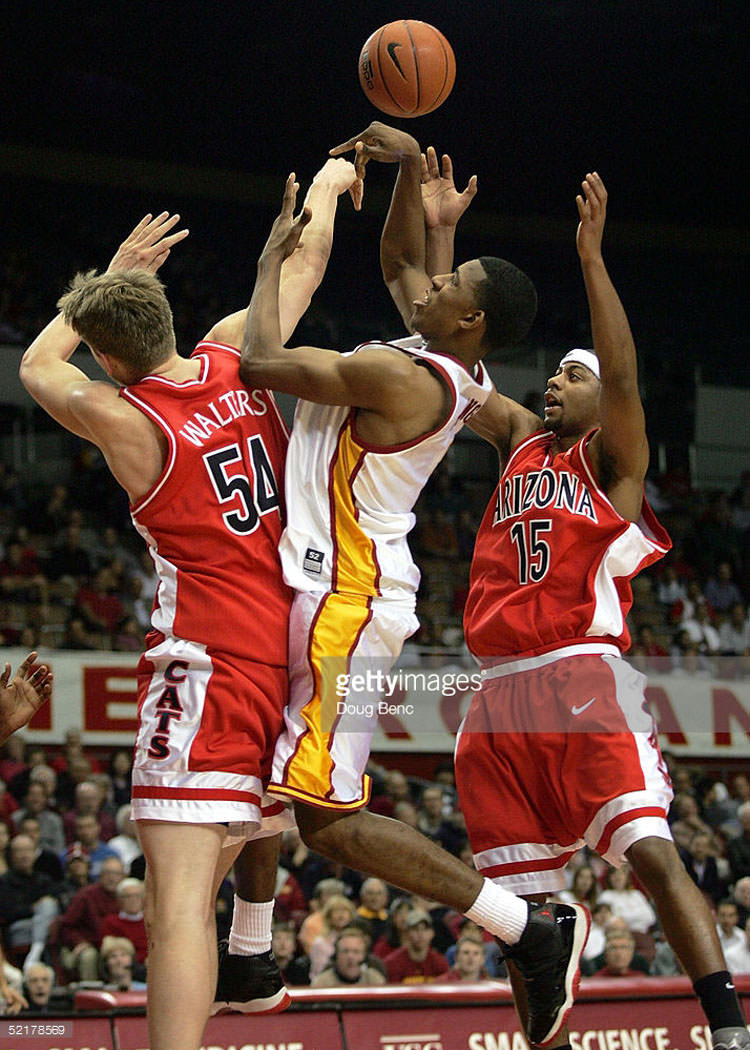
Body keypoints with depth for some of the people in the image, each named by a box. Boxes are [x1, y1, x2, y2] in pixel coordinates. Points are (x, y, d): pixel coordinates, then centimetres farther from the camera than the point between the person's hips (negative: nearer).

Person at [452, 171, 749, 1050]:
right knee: (519, 895, 4)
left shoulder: (612, 453, 7)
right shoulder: (519, 439, 21)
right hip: (502, 696, 6)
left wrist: (591, 257, -19)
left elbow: (623, 374, -12)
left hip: (583, 681, -6)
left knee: (650, 851, -19)